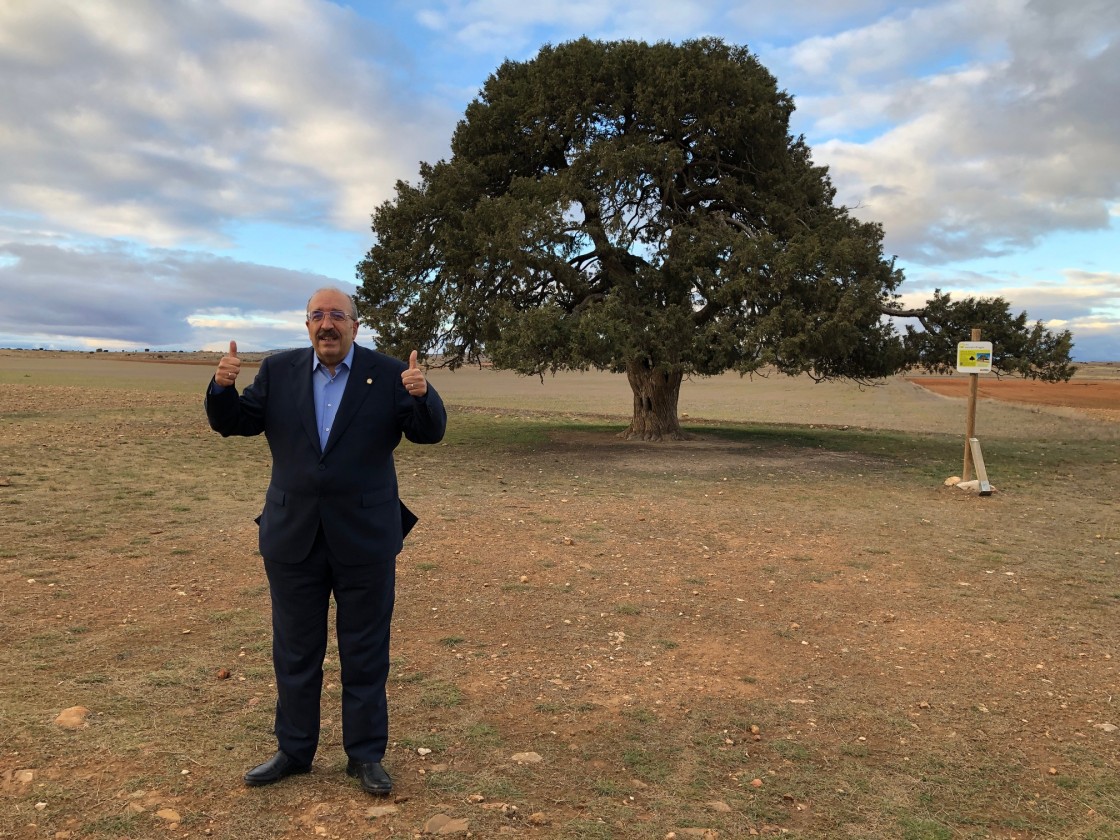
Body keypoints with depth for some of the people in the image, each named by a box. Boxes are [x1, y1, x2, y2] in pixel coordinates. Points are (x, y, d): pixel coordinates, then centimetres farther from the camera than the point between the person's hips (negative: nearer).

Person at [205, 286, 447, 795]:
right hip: (293, 537, 2)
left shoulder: (388, 374, -4)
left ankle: (365, 755, 24)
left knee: (365, 653, 9)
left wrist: (422, 395, -29)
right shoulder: (279, 371, 3)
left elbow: (430, 432, -9)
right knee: (295, 652, 15)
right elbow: (233, 423, 4)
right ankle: (294, 751, 32)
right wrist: (222, 387, -16)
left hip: (364, 538, -2)